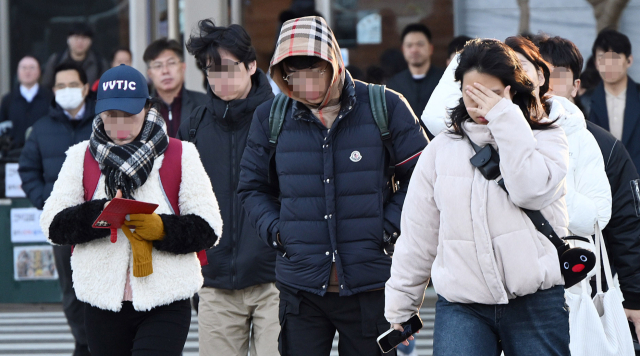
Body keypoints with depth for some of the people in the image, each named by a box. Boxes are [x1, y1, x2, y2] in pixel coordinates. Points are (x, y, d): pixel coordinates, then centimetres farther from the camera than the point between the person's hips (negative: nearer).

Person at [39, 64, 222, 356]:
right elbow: (53, 225, 0)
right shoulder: (81, 157, 8)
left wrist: (161, 228, -22)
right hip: (102, 305, 3)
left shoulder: (180, 155, 3)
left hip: (165, 305, -3)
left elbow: (208, 228, -3)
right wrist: (100, 214, -18)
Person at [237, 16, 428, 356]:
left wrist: (386, 228, -5)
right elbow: (253, 187, 18)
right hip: (300, 286, 2)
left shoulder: (385, 107, -1)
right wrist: (275, 231, 2)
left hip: (370, 286, -1)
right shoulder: (269, 117, 6)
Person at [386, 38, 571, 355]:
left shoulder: (546, 139, 6)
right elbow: (416, 235, 15)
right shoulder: (441, 150, 11)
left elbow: (531, 190, -16)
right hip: (460, 307, 1)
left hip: (537, 303, -1)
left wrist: (504, 117, -12)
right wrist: (400, 304, 17)